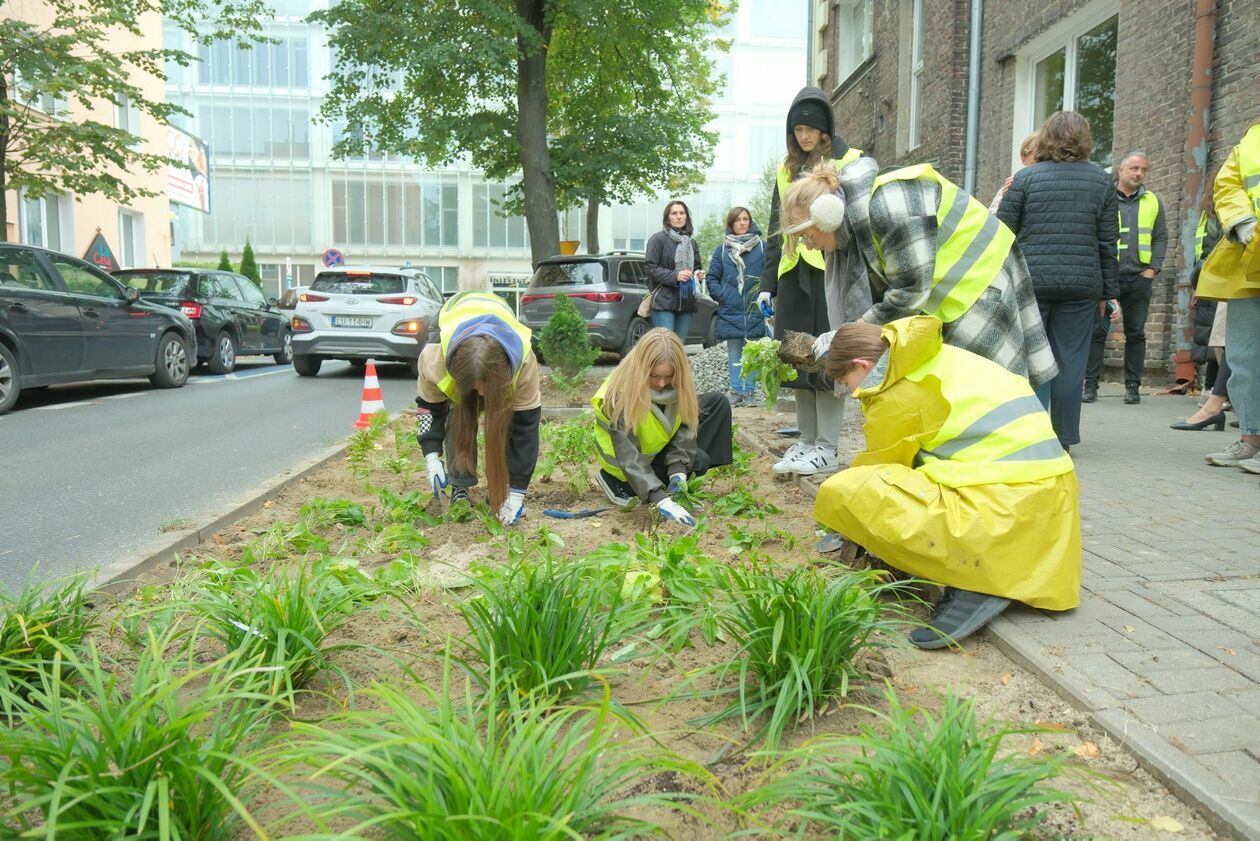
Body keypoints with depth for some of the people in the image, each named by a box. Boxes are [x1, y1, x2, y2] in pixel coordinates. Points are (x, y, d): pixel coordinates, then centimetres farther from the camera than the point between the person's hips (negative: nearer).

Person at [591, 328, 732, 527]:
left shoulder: (679, 384, -21)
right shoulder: (621, 394, -37)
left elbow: (686, 426, -17)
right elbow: (628, 456, -39)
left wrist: (678, 471, -32)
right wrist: (661, 500, -47)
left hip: (660, 443, 7)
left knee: (718, 402, -5)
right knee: (698, 461, -21)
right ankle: (619, 484, -13)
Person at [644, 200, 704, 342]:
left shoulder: (691, 242, 17)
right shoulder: (658, 239, 0)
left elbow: (697, 267, 27)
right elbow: (651, 268, -8)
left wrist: (699, 275, 3)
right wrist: (675, 276, -20)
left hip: (686, 303, 6)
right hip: (664, 301, -6)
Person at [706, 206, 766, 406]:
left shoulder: (762, 247, 4)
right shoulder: (721, 250, 10)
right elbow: (711, 277, 10)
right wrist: (721, 296, -3)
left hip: (754, 311, -1)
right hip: (730, 311, 2)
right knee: (734, 354, 5)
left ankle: (750, 392, 7)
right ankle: (736, 391, 11)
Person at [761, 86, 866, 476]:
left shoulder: (852, 161, 4)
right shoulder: (786, 170, 18)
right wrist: (768, 283, 14)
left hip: (831, 270, -5)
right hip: (793, 273, 5)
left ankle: (827, 447, 1)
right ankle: (806, 440, 15)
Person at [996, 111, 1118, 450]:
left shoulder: (1026, 177, 2)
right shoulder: (1101, 181, 8)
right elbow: (1108, 243, 6)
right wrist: (1107, 291, 12)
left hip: (1029, 281, -1)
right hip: (1081, 285, 2)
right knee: (1069, 361, 5)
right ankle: (1063, 437, 10)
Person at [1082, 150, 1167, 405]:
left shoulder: (1152, 202, 14)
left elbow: (1161, 237, 12)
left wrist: (1152, 269, 0)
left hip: (1139, 277, 3)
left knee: (1135, 333, 5)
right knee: (1097, 330, -4)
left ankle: (1133, 386, 10)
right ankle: (1091, 384, 1)